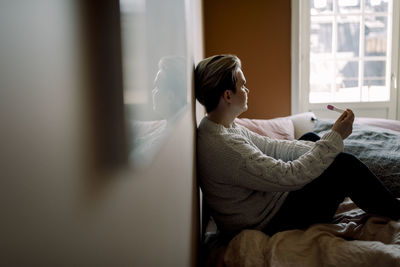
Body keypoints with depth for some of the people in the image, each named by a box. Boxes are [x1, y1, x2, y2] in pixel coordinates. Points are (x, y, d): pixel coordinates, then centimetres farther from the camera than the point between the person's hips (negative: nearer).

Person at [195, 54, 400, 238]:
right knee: (345, 165, -14)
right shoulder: (222, 147, -32)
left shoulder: (225, 127, 0)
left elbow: (272, 148, 8)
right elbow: (290, 177, -30)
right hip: (270, 223, -10)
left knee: (309, 138, 19)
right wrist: (335, 137, -21)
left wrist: (319, 147, -2)